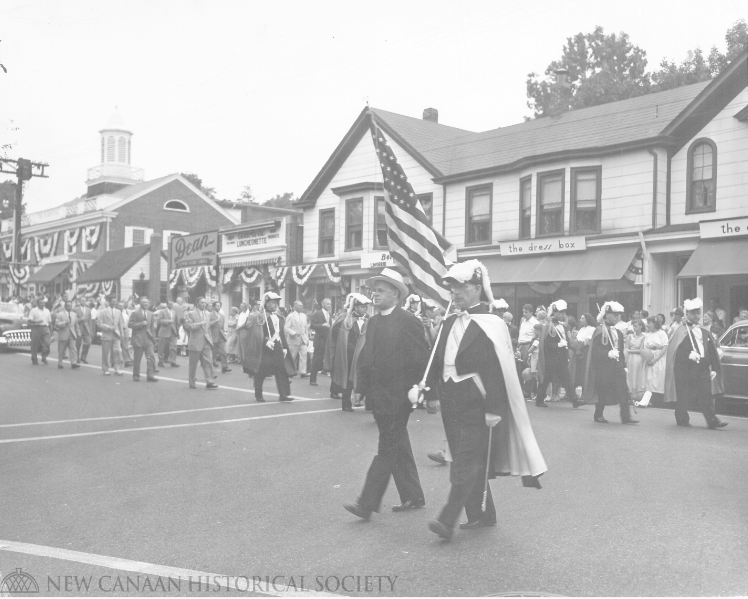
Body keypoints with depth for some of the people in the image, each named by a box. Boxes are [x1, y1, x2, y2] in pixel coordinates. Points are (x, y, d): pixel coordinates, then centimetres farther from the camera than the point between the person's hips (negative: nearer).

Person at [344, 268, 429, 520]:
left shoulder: (408, 321, -10)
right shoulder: (373, 321, 11)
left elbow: (422, 359, -10)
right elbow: (364, 356, 13)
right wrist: (360, 387, 6)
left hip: (397, 397, -8)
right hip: (377, 395, 8)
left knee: (387, 449, -3)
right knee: (398, 447, 15)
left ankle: (367, 504, -2)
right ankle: (412, 497, 27)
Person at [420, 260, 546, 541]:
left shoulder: (489, 325, -11)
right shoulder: (450, 323, 11)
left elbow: (497, 369, -17)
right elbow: (438, 360, 12)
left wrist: (494, 410, -20)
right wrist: (433, 394, 6)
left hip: (476, 403, -8)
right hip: (451, 400, 8)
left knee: (466, 460, -8)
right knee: (466, 459, 14)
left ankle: (448, 519, -8)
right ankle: (481, 514, 27)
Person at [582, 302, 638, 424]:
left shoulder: (618, 333, 14)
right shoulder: (600, 331, -9)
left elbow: (621, 351, 19)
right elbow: (595, 351, -14)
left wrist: (623, 365, 12)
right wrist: (608, 354, -26)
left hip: (617, 366, 6)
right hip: (603, 367, -6)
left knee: (623, 391, -4)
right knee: (603, 391, 3)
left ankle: (626, 417, -3)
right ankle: (598, 415, 18)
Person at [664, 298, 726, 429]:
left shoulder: (705, 333, 15)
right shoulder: (682, 332, -3)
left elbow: (712, 353, 16)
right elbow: (676, 352, -11)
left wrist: (713, 369, 10)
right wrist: (688, 355, -24)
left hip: (703, 369, 4)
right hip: (686, 369, -4)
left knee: (707, 396, -4)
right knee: (683, 396, 3)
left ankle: (712, 420, -6)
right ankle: (682, 419, 18)